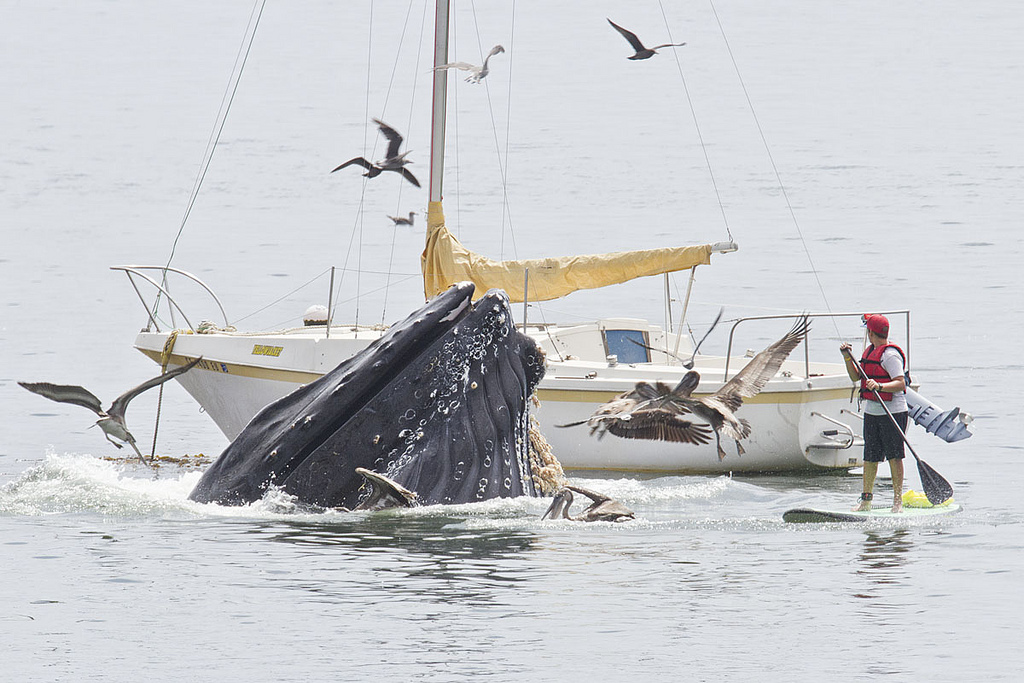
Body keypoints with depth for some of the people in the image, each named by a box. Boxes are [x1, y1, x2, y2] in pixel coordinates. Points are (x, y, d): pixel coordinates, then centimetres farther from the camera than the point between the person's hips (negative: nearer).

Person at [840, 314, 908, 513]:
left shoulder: (890, 354, -14)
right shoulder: (870, 350, 14)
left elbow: (901, 383, -22)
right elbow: (856, 376, 20)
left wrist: (880, 386, -35)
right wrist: (847, 357, 7)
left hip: (893, 411, -8)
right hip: (871, 412, 8)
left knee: (894, 456, -4)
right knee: (870, 457, 9)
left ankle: (898, 500, 0)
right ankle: (866, 500, 14)